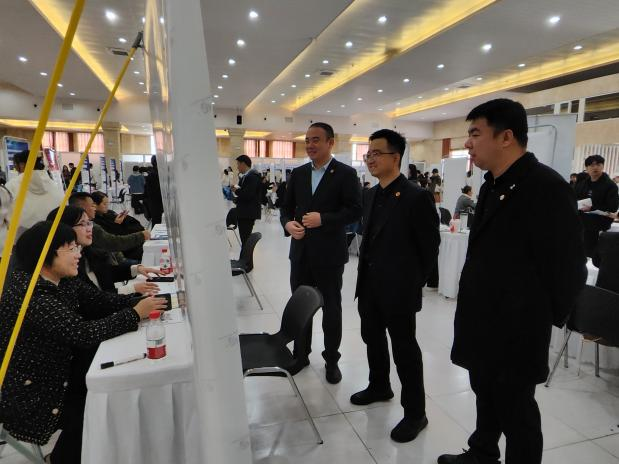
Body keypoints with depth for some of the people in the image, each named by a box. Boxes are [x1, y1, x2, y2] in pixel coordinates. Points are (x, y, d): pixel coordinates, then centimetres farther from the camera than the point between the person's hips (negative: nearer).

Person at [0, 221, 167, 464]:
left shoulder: (63, 281, -1)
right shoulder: (29, 294, -29)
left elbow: (100, 300, -2)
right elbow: (83, 332, -34)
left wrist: (139, 300, -18)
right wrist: (136, 314, -27)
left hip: (55, 369, 8)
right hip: (25, 392, -8)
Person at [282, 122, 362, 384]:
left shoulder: (346, 174, -6)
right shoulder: (298, 174, 9)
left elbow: (355, 211, -12)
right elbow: (287, 207, 11)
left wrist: (323, 219, -23)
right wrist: (288, 223, -11)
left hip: (329, 254, -4)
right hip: (301, 252, 5)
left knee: (331, 309, 10)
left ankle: (331, 360, 27)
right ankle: (301, 354, 34)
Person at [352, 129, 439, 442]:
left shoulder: (416, 197, -15)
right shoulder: (369, 195, 8)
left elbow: (430, 247, -11)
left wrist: (413, 283, -5)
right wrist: (366, 273, 12)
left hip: (399, 290, -7)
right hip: (369, 285, 8)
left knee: (405, 349, 5)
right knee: (372, 339, 21)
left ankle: (415, 413, 22)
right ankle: (379, 387, 44)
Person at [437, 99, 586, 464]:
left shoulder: (546, 187, -19)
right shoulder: (495, 184, 8)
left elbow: (567, 267, -17)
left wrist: (542, 320, -7)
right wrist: (474, 310, 14)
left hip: (516, 331, -8)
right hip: (485, 323, 8)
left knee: (515, 412, 9)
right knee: (486, 396, 24)